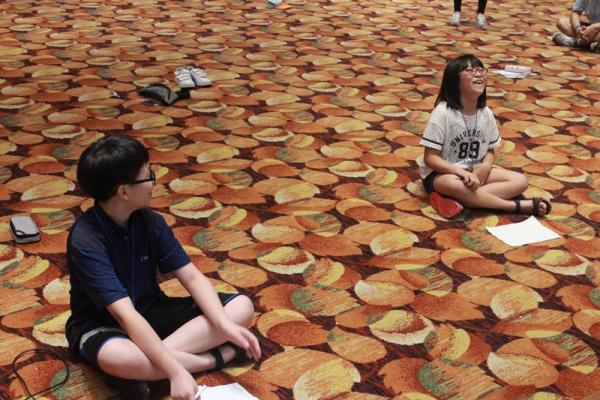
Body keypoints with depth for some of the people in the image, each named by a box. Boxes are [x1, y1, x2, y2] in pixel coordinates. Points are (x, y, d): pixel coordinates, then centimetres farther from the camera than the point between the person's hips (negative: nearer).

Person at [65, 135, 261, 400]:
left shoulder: (149, 221, -6)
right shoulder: (86, 240, -25)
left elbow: (193, 278, -7)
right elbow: (125, 315, -34)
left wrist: (225, 325, -25)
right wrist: (175, 372, -41)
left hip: (151, 312, 6)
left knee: (242, 306, -9)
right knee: (115, 356, -44)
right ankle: (218, 357, -23)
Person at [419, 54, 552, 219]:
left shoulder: (486, 113, -1)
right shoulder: (442, 112, -17)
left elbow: (490, 150, 10)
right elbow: (430, 158, -17)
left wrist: (486, 166, -15)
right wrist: (462, 172, -30)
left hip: (475, 171, 6)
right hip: (441, 173, -6)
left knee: (520, 181, -12)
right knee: (454, 184, -41)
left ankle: (458, 201, -29)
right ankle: (518, 205, -29)